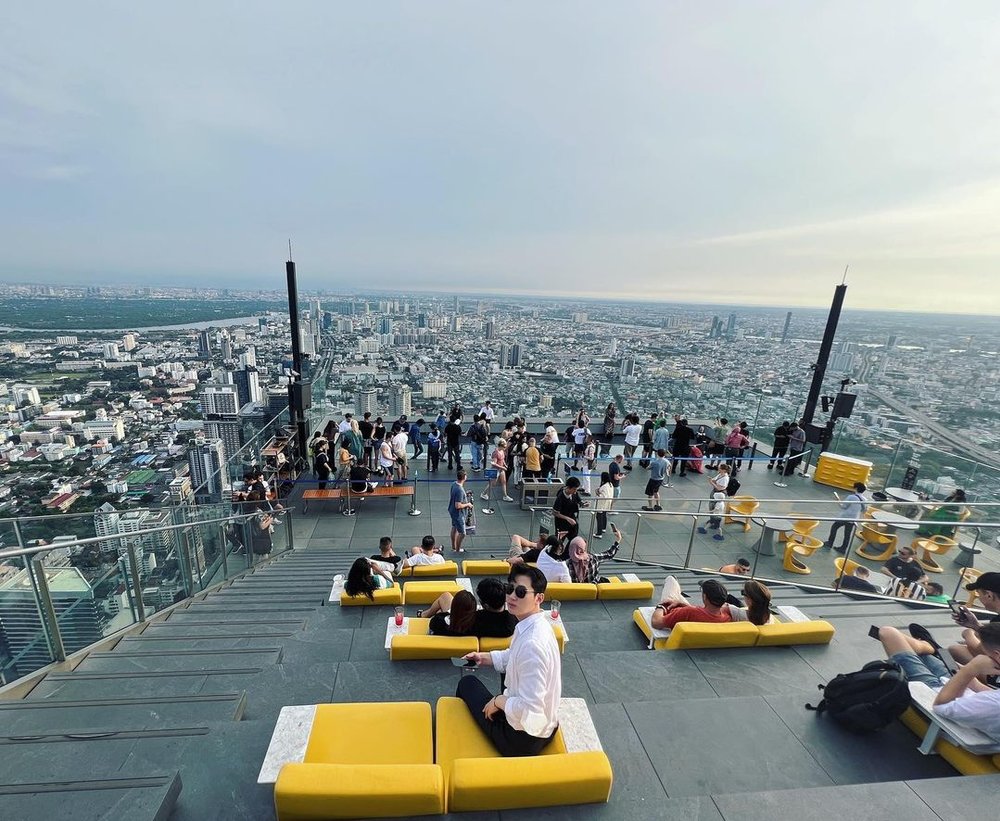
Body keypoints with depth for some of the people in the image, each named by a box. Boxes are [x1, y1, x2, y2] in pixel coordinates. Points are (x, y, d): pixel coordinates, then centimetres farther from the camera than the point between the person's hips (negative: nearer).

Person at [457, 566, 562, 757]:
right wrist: (483, 657, 6)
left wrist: (498, 701, -18)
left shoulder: (532, 643, -34)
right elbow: (512, 658, 16)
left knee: (467, 683, 9)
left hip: (523, 740, -8)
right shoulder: (533, 625, -4)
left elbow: (529, 711, -33)